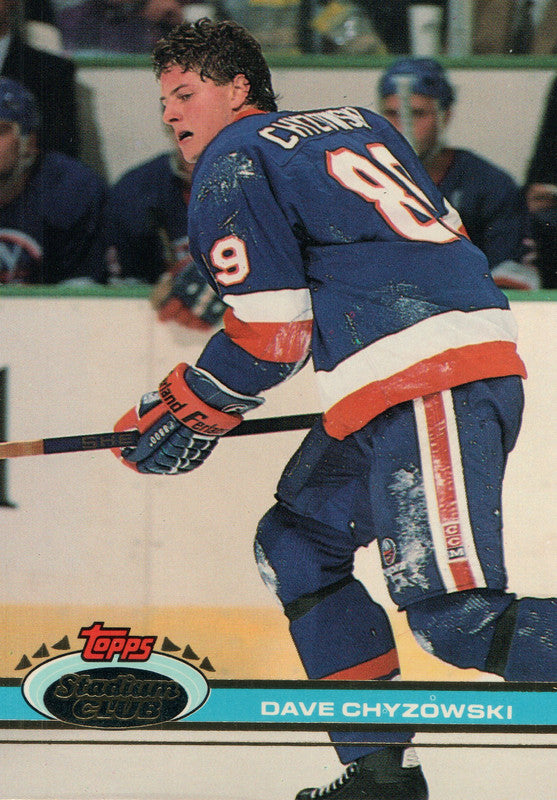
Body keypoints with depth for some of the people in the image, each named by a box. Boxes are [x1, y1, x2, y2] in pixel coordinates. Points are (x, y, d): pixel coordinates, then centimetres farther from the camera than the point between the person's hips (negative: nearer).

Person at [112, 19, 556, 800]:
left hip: (428, 383, -10)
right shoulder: (353, 121, 25)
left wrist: (184, 412, 8)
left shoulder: (233, 166, 0)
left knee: (456, 617, -17)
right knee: (297, 546, 19)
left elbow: (270, 333, -6)